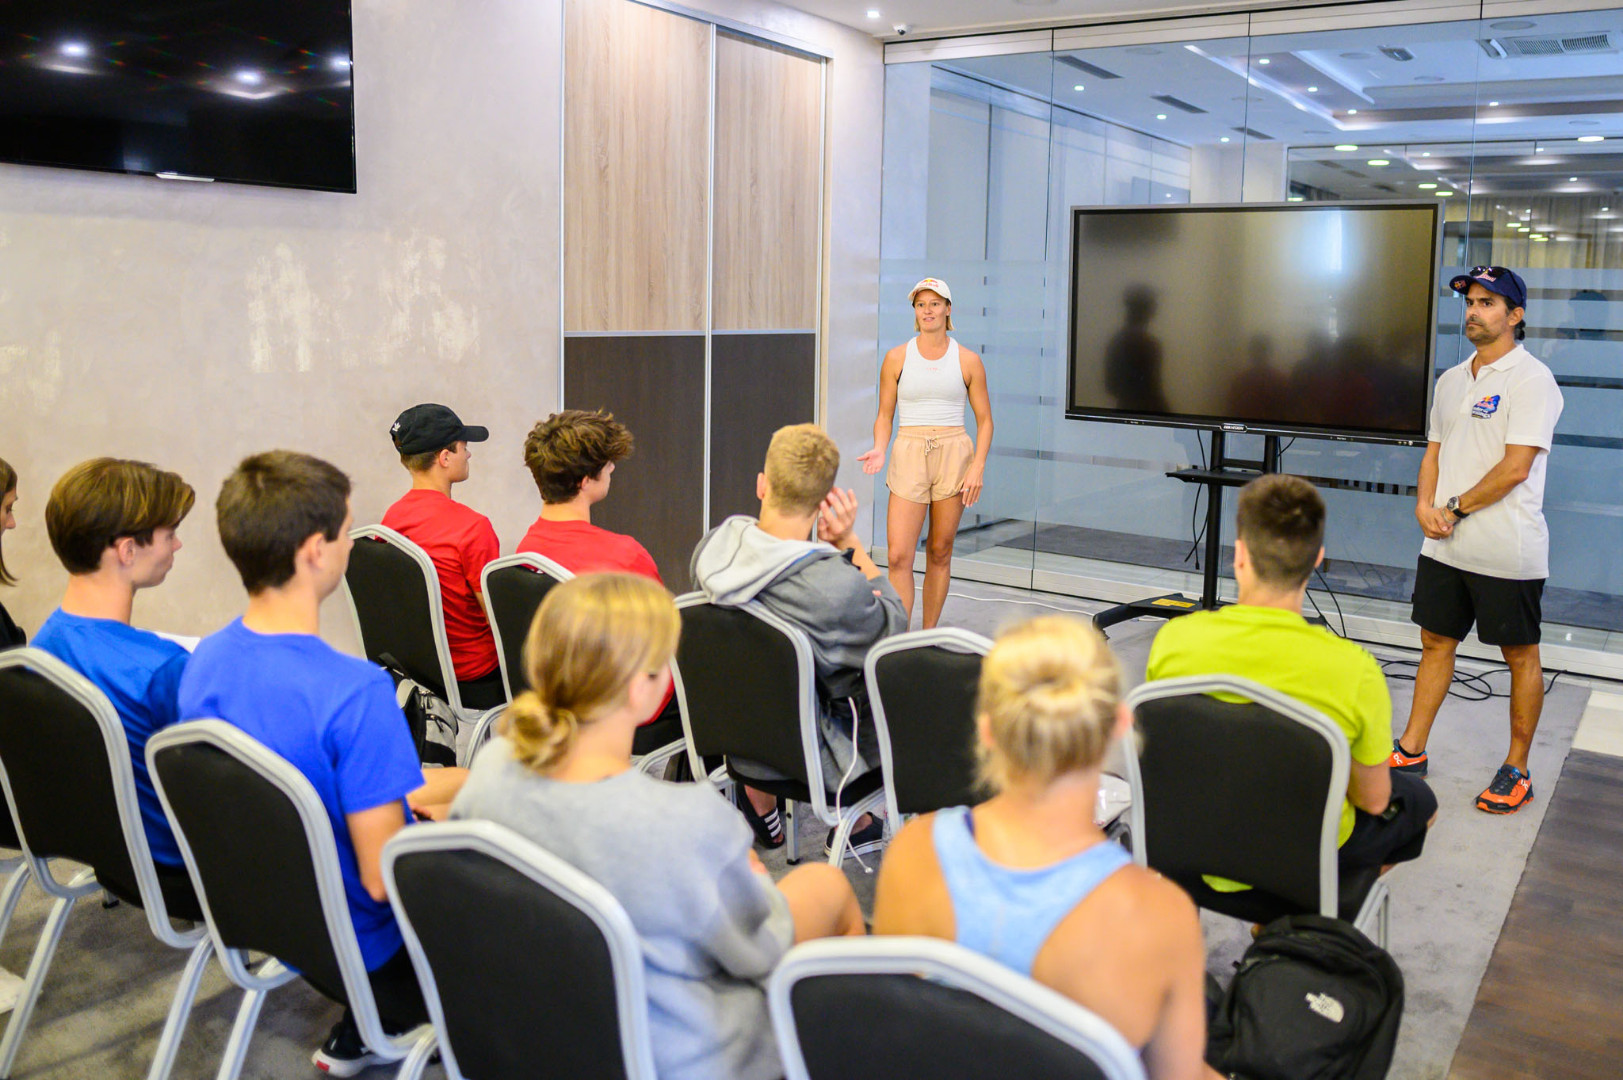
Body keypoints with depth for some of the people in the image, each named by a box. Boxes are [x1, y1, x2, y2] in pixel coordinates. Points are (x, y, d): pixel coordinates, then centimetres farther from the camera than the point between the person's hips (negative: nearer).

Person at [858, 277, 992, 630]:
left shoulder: (967, 361, 4)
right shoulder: (897, 358, 5)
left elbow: (985, 420, 6)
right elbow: (885, 415, 9)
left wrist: (978, 465, -7)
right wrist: (879, 449, -10)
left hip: (953, 455, 0)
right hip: (909, 455, 0)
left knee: (940, 552, 6)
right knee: (898, 556, -10)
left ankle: (929, 635, 19)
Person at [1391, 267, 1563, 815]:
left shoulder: (1531, 379, -11)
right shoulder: (1451, 379, 13)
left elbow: (1516, 467, -17)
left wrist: (1456, 508, -12)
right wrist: (1424, 505, -1)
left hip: (1506, 552, -7)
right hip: (1444, 544, 7)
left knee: (1520, 655, 6)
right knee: (1435, 641, 12)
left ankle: (1517, 770, 15)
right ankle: (1411, 751, 21)